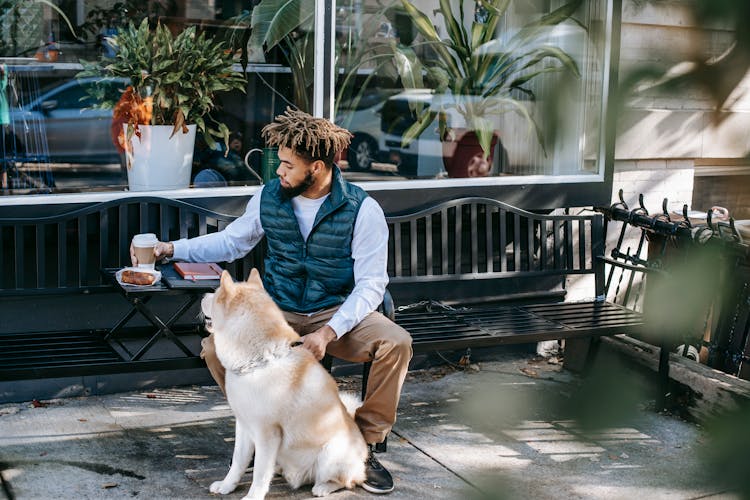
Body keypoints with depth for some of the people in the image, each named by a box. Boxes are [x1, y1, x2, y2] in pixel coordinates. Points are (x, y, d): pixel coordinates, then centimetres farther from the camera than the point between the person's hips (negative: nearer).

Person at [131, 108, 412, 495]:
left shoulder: (362, 210, -12)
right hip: (277, 314, 2)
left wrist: (328, 333, -26)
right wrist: (172, 249, 7)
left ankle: (366, 445, -10)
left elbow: (370, 284, -14)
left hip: (338, 314, -2)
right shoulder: (268, 198, -1)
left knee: (395, 344, -31)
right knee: (215, 347, -24)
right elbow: (230, 242, 16)